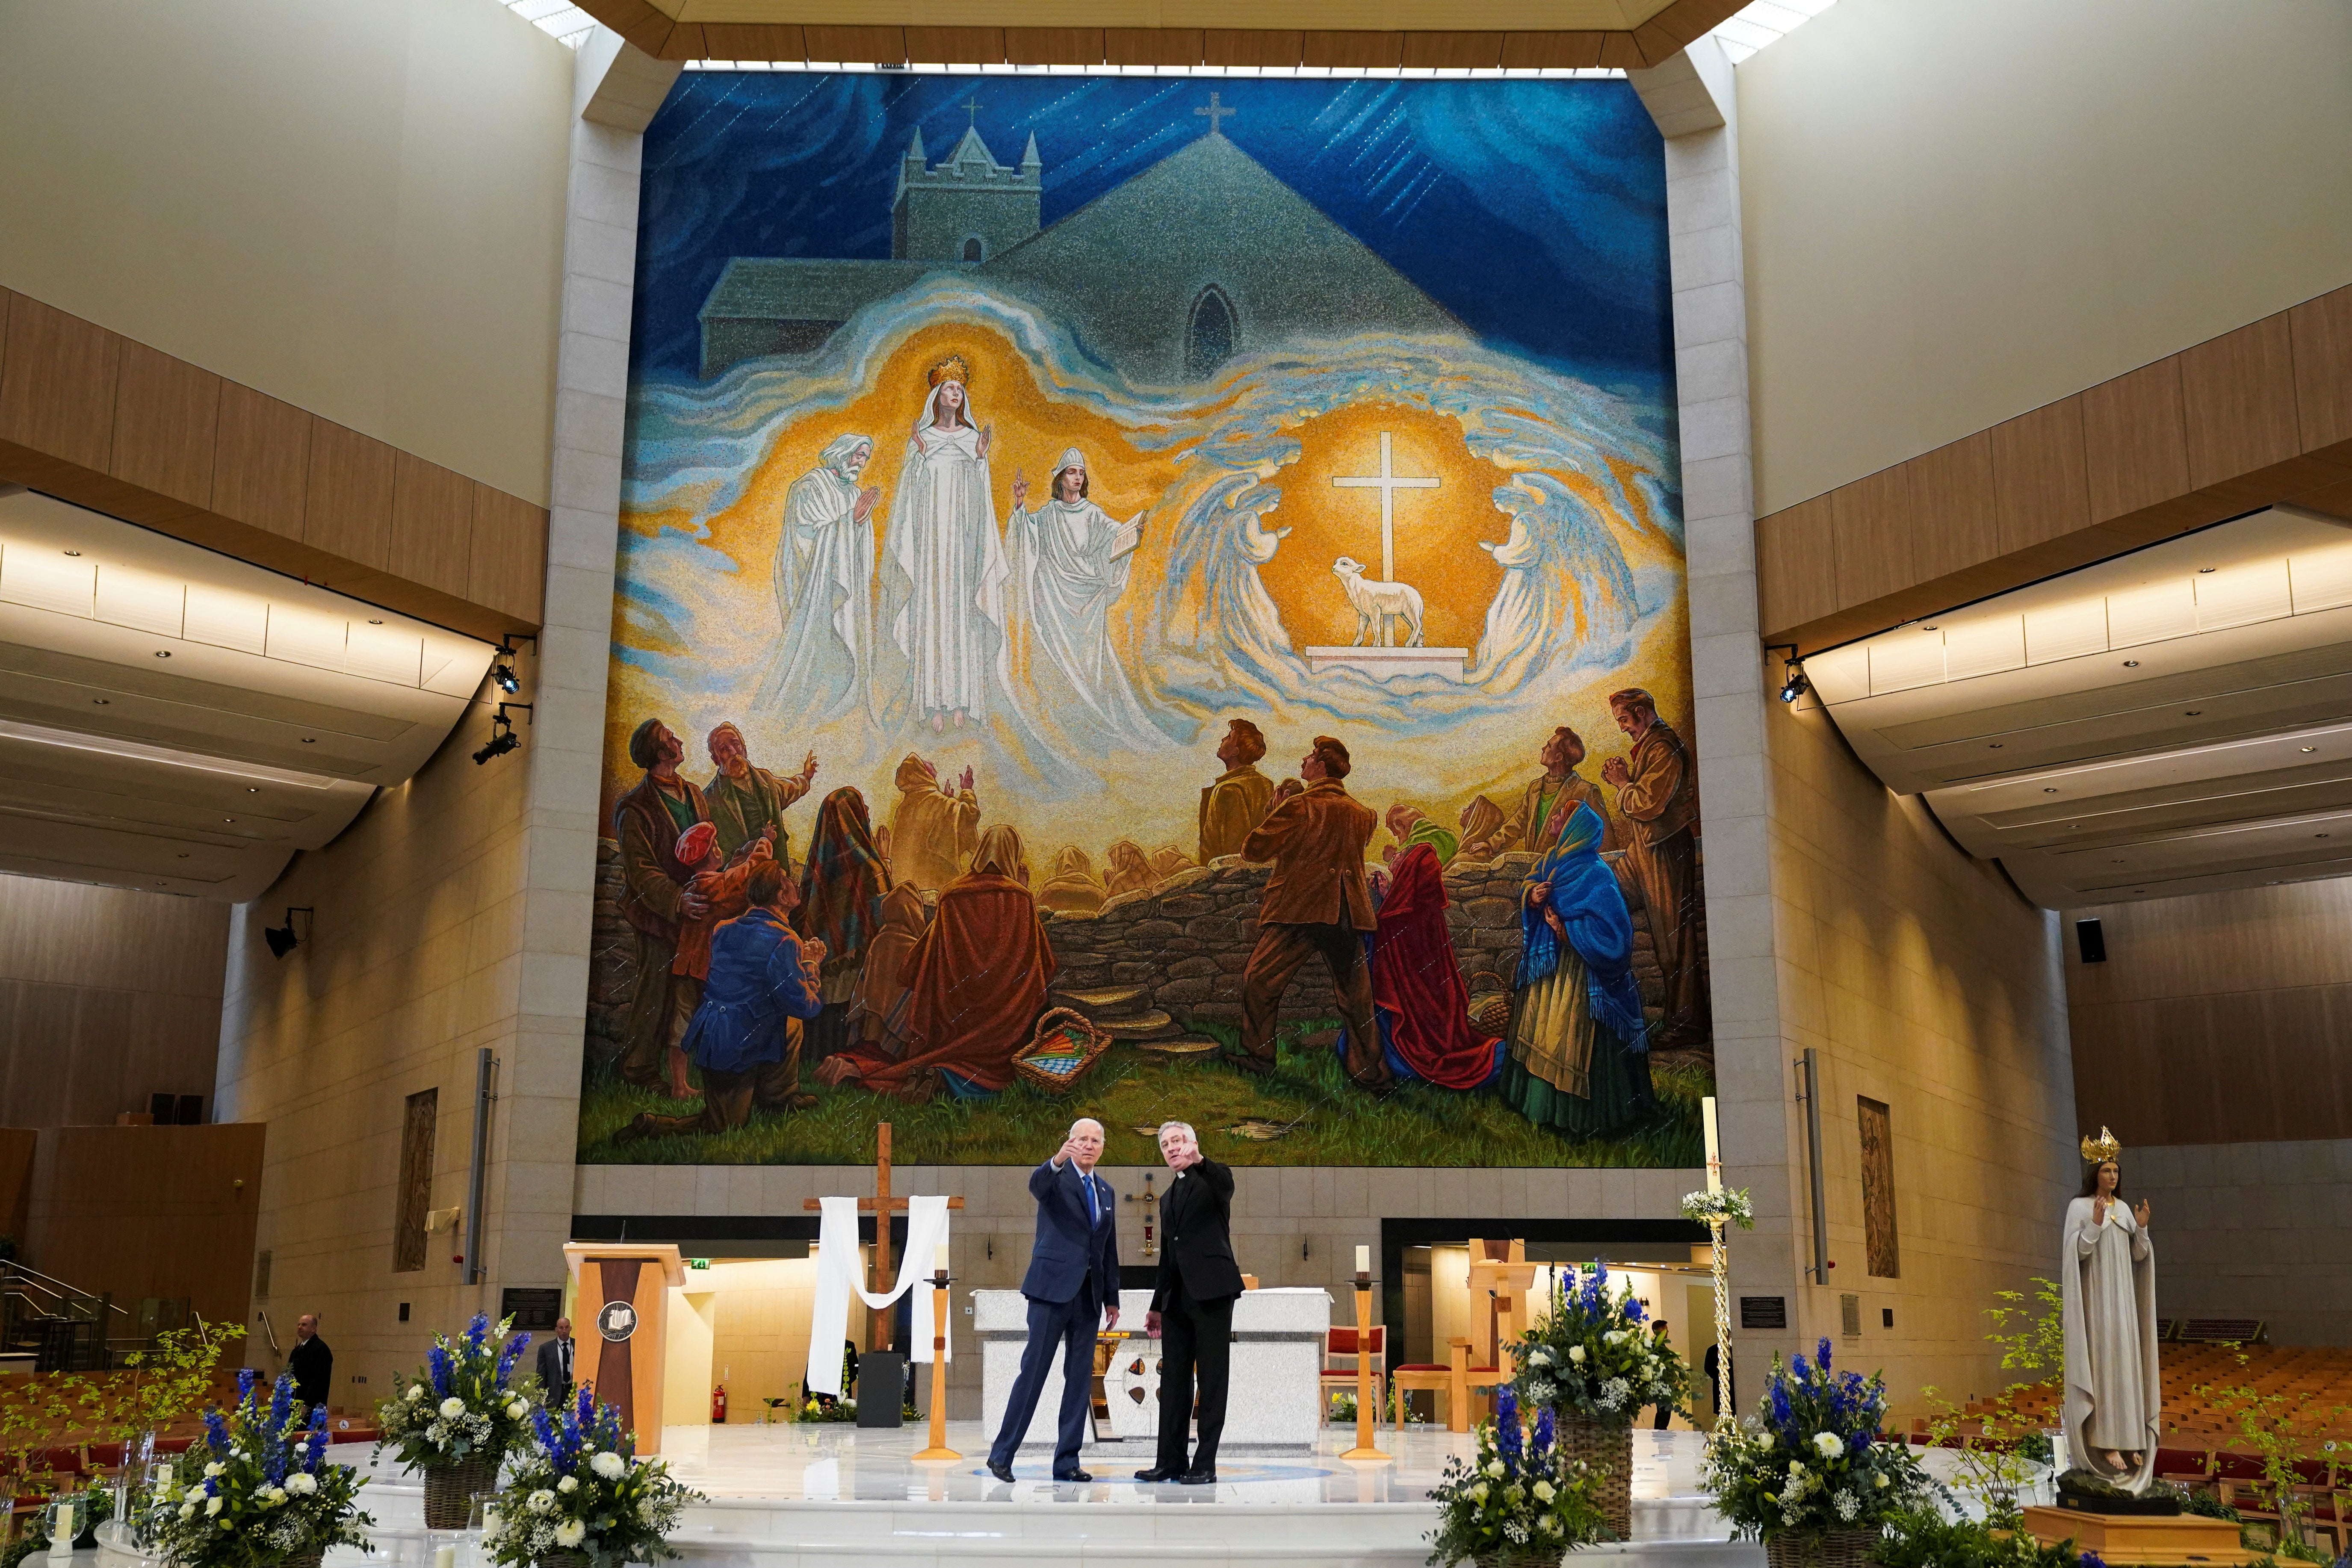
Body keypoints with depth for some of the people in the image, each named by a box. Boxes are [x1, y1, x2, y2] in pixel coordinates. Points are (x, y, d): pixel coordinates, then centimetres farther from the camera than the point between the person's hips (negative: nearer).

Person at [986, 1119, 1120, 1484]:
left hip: (1089, 1294, 6)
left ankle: (1067, 1461, 11)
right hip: (1053, 1288, -6)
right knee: (1033, 1371, -5)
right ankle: (1001, 1454, 5)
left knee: (1080, 1378, 6)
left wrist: (1112, 1297, 15)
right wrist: (1058, 1160, -49)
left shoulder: (1107, 1193, 16)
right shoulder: (1055, 1177, -3)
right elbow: (1036, 1184, -28)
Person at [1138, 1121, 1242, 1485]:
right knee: (1173, 1381, 8)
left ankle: (1205, 1465, 0)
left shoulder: (1213, 1178, 1)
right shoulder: (1168, 1197, 22)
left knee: (1212, 1381, -3)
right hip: (1177, 1297, 7)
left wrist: (1199, 1161, -45)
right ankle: (1171, 1462, 13)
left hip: (1212, 1291, -7)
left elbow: (1226, 1184, -25)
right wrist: (1157, 1305, 22)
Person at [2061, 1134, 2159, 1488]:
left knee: (2127, 1363, 5)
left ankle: (2129, 1439, 9)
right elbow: (2075, 1252, -12)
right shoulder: (2079, 1207, -5)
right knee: (2103, 1363, -10)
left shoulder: (2124, 1209, 13)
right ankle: (2105, 1442, -10)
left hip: (2123, 1298, 6)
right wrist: (2095, 1224, -24)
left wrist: (2142, 1229, -5)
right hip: (2096, 1298, -6)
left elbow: (2139, 1255, 11)